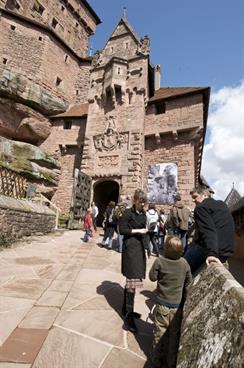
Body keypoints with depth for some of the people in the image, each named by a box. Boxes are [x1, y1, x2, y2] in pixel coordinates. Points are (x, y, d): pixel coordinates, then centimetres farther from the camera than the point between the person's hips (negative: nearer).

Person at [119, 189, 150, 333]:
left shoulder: (143, 213, 10)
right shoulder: (128, 213, -10)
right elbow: (122, 230, -11)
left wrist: (147, 247, 13)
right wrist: (137, 231, -16)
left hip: (140, 248, 7)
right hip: (131, 248, -7)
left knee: (131, 280, 16)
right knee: (133, 281, -5)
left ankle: (126, 309, 31)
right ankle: (129, 315, 7)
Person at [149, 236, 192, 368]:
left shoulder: (159, 261, -22)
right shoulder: (184, 263, -14)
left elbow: (152, 277, -9)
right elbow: (188, 281, 1)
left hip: (162, 303, -1)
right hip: (178, 304, 1)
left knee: (160, 332, 17)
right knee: (174, 334, 17)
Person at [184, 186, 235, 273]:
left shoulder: (201, 207, -6)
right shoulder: (223, 205, 22)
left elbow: (208, 231, -23)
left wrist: (211, 253, -31)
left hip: (211, 251, -9)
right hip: (226, 251, 9)